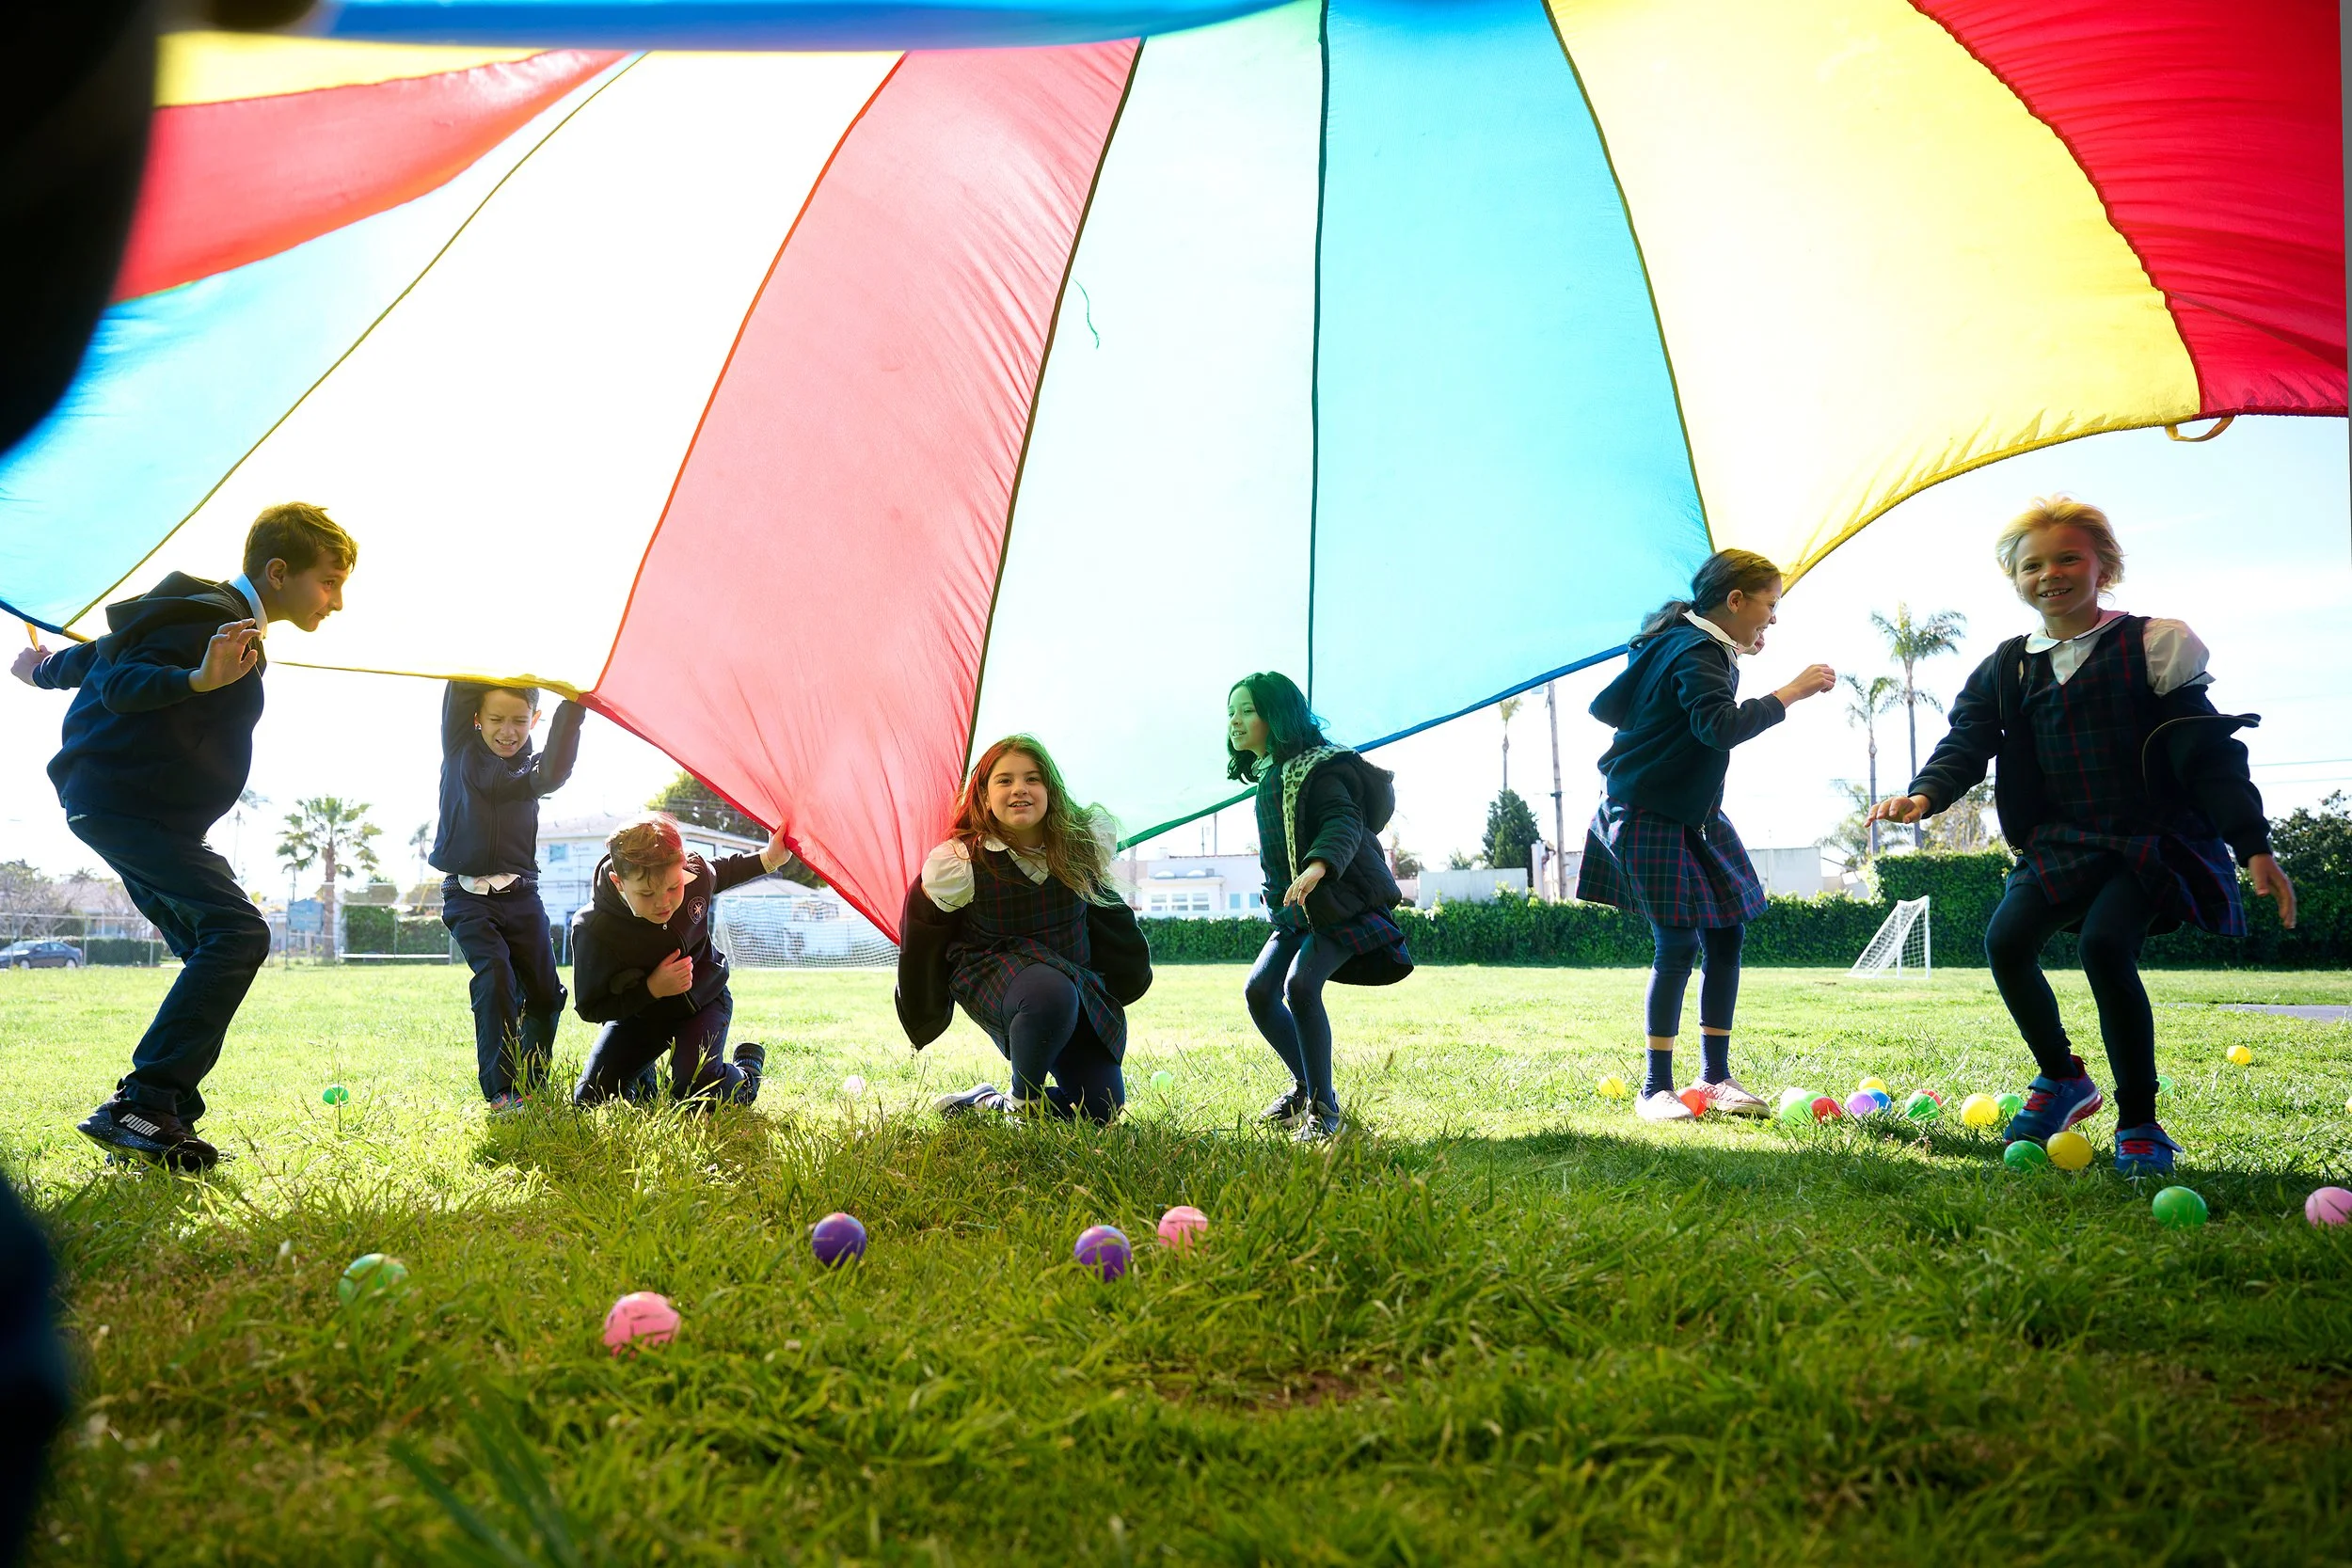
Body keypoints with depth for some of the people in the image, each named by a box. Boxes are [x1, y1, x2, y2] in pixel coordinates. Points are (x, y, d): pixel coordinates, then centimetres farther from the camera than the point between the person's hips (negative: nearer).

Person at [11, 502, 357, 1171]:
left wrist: (46, 670, 45)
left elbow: (109, 653, 27)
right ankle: (143, 1105, -27)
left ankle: (163, 1113, 3)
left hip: (137, 813, 11)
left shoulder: (217, 617, 17)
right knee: (237, 930, -24)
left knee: (214, 950, 6)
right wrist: (199, 679, -45)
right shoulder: (210, 620, -14)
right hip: (123, 806, -11)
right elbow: (120, 683, -26)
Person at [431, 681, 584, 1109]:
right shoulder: (460, 750, 4)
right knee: (495, 974, -21)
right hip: (468, 897, -3)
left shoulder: (530, 767, 6)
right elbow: (460, 691, -6)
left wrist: (571, 709, -25)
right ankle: (501, 1089, -22)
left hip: (521, 895, 3)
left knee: (544, 990, 2)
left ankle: (532, 1084, 19)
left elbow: (553, 773, -18)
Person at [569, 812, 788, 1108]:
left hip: (704, 1002, 0)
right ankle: (642, 1074, 30)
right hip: (638, 1014, 0)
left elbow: (721, 872, 4)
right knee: (589, 1100, -4)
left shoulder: (696, 874, -26)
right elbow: (590, 1007, -23)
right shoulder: (594, 931, -35)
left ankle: (747, 1070, 14)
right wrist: (651, 989, -34)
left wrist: (769, 859, -8)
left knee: (698, 1095, -22)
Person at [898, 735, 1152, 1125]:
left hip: (1074, 978, 5)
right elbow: (922, 928, -3)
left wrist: (1119, 986, 23)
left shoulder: (1083, 844, -7)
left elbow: (1106, 914, 12)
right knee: (1052, 996, -41)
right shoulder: (960, 863, -18)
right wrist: (927, 1016, 6)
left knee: (1101, 1107, -8)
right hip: (994, 975, -5)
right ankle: (1021, 1104, -13)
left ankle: (986, 1104, 15)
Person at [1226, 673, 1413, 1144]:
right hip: (1298, 910, 9)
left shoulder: (1315, 768, -15)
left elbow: (1344, 821, -31)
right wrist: (1281, 896, 19)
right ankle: (1305, 1086, 17)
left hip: (1345, 901, -9)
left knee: (1300, 985, -25)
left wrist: (1319, 865, -48)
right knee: (1258, 989, -2)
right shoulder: (1266, 776, 14)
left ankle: (1322, 1107, -14)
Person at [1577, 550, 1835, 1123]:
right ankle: (1655, 1089, 0)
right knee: (1678, 945, -10)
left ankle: (1715, 1076, 14)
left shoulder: (1707, 648, 11)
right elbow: (1720, 726, -37)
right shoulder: (1696, 654, -20)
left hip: (1695, 817, 10)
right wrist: (1789, 693, -30)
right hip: (1650, 818, -10)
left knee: (1726, 932, 6)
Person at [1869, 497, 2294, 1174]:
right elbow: (1968, 739, 2)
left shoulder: (2150, 647, -3)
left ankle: (2139, 1120, -11)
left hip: (2154, 837, -4)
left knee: (2105, 943, -27)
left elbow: (2206, 753, -6)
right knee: (2006, 940, -15)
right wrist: (1925, 794, -21)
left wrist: (2253, 846, -13)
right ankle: (2061, 1079, 12)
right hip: (2060, 841, 5)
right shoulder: (2007, 668, 9)